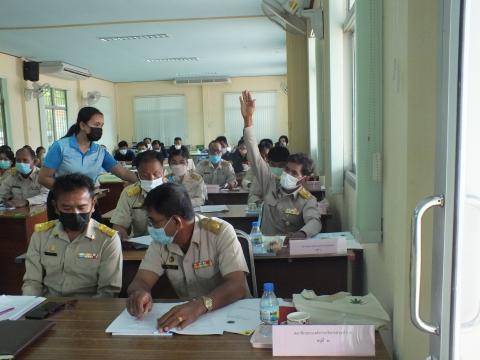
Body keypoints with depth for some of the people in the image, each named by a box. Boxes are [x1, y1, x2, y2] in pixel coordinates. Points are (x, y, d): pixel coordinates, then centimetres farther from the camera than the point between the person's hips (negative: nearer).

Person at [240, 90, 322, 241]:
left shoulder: (308, 200, -5)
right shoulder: (270, 184, 4)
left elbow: (315, 222, -23)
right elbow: (254, 155, -1)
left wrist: (301, 234, -47)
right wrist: (248, 119, -9)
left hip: (292, 246, -2)